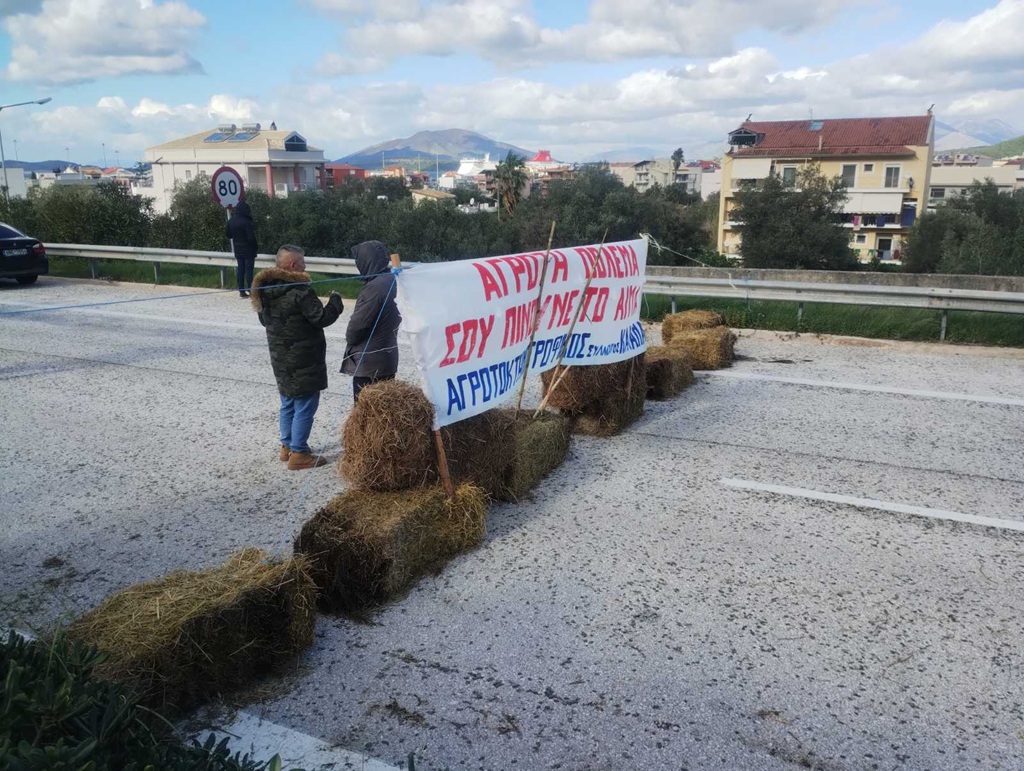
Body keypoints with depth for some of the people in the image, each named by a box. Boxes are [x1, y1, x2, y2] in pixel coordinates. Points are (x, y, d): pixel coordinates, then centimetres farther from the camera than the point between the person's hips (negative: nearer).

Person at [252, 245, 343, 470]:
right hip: (303, 362, -9)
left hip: (281, 360, 9)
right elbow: (322, 318, -19)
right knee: (305, 407, -1)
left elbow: (264, 318, 18)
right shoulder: (300, 291, -22)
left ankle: (287, 446, 29)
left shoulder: (266, 289, 6)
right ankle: (299, 454, 2)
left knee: (288, 404, 20)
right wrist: (335, 300, -3)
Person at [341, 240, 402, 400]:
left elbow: (358, 323, -18)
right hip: (387, 358, 9)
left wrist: (349, 338, 4)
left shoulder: (375, 287, -22)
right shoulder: (391, 281, 6)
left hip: (369, 363, -9)